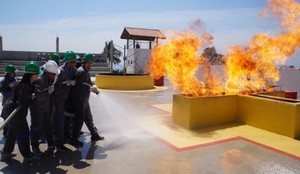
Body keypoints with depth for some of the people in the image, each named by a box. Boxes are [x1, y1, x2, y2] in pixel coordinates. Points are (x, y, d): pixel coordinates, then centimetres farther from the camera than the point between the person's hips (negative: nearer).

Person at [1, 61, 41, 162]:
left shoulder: (28, 84, 3)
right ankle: (27, 156, 15)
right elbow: (22, 103, -28)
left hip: (14, 112, 9)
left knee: (12, 134, 21)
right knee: (23, 135, 3)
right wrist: (31, 99, -13)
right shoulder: (25, 86, -24)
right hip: (17, 114, -9)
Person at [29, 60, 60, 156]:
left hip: (47, 107, 7)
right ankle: (35, 147, 21)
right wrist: (49, 91, -33)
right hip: (37, 108, -7)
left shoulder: (50, 79, -2)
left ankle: (50, 143, 32)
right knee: (36, 127, 5)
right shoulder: (39, 80, -26)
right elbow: (39, 96, -27)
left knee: (48, 125, 17)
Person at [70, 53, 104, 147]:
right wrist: (90, 88, -28)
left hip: (84, 100, 10)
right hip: (79, 100, -10)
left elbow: (89, 82, 20)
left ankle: (94, 135, 31)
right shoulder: (80, 71, -17)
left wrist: (93, 87, 3)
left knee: (88, 118, 18)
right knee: (79, 120, -2)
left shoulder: (86, 72, 15)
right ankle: (74, 140, 10)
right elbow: (79, 84, -30)